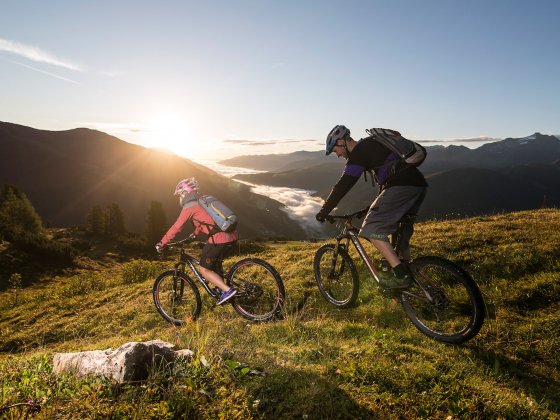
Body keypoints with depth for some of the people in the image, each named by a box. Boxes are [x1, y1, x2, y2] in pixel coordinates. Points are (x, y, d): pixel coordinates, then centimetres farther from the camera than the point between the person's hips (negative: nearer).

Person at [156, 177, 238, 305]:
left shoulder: (189, 207, 2)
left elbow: (176, 228, 4)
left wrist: (161, 243, 14)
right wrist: (196, 233, 52)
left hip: (219, 238, -8)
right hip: (232, 235, 8)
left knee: (204, 270, 6)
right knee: (215, 262, 30)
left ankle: (227, 290, -5)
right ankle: (220, 288, 30)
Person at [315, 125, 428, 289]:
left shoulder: (359, 153, -5)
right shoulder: (371, 144, 25)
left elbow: (343, 185, -10)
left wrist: (323, 212, -3)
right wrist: (377, 205, 41)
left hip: (402, 186, -10)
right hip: (419, 185, 10)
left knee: (373, 228, -8)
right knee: (402, 230, 23)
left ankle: (400, 275, -10)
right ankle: (405, 270, 30)